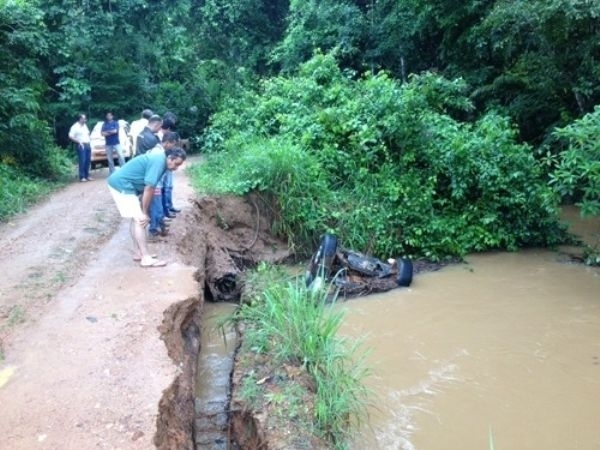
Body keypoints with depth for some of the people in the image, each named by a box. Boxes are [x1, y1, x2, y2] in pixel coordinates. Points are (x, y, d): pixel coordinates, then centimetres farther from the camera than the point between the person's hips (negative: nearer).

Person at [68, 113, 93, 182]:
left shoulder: (85, 125, 17)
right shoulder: (75, 126, -5)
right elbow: (70, 136, -11)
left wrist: (88, 142, 13)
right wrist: (79, 141, -15)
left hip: (87, 145, 7)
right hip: (81, 145, -7)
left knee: (88, 161, 6)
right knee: (82, 161, -11)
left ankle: (87, 176, 14)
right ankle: (82, 177, -8)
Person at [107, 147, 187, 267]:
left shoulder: (159, 159, 11)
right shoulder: (159, 162, -19)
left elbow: (148, 188, 13)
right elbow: (149, 189, -21)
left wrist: (144, 211, 10)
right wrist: (144, 212, -13)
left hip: (120, 183, 10)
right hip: (121, 185, -10)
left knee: (136, 219, 16)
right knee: (140, 219, -10)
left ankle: (138, 253, 23)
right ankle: (146, 258, -9)